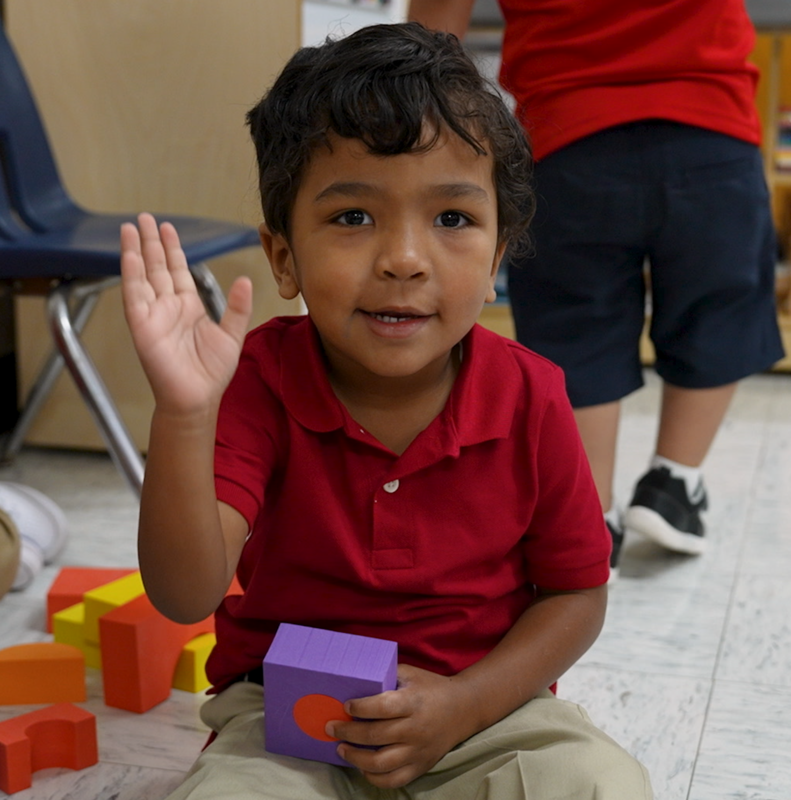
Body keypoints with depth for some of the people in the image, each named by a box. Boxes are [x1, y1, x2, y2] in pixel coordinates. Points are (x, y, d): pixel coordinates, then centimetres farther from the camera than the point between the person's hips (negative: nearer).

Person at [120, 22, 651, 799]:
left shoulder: (529, 400, -11)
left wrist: (463, 705, -16)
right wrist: (183, 414, -40)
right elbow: (187, 596, -25)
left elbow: (576, 593, 0)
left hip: (484, 707, 2)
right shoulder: (259, 384, -14)